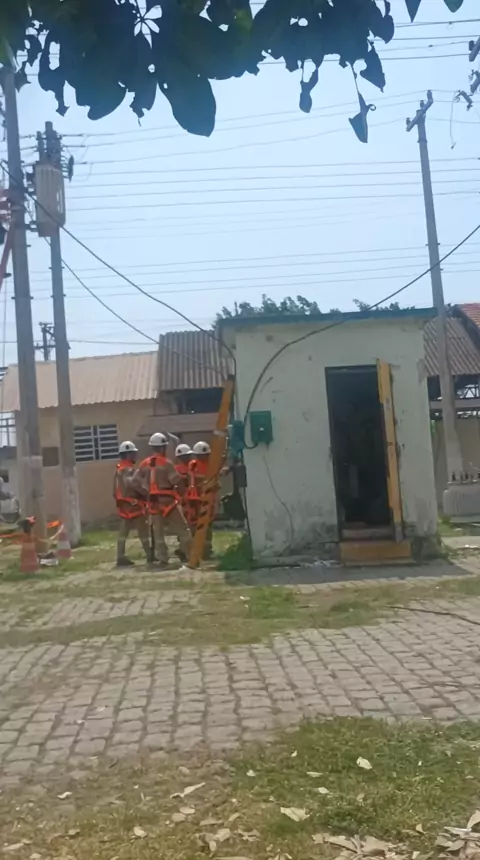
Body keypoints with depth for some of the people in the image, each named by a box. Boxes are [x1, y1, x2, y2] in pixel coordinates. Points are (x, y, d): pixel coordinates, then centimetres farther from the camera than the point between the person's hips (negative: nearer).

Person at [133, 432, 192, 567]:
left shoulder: (144, 464, 6)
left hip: (153, 502, 6)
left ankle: (163, 558, 8)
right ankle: (189, 554, 4)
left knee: (158, 532, 10)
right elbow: (178, 481, -17)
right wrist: (178, 491, 3)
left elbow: (136, 481, 4)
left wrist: (146, 494, 8)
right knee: (182, 528, 4)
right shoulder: (166, 463, -13)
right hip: (167, 500, -5)